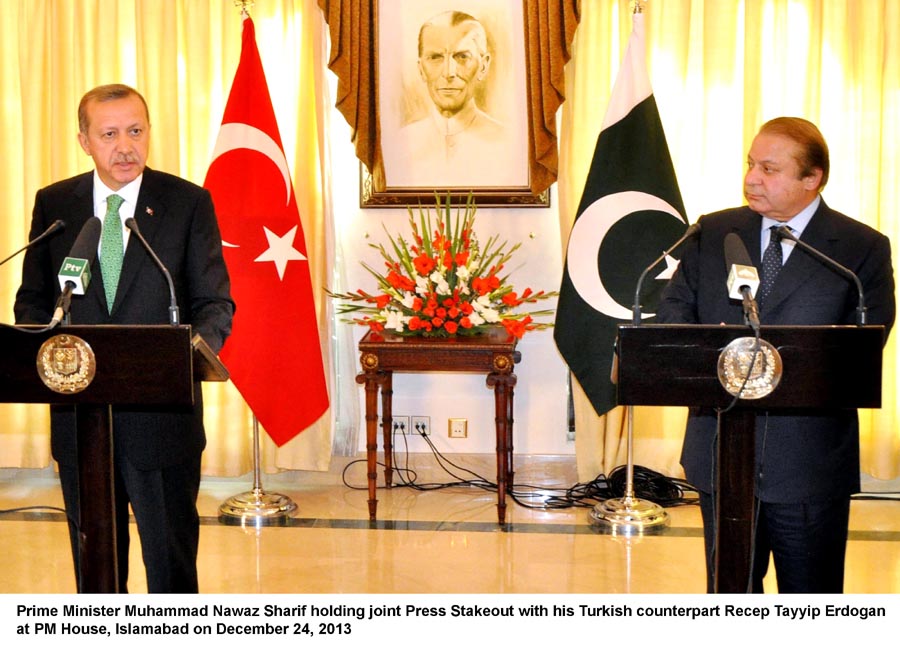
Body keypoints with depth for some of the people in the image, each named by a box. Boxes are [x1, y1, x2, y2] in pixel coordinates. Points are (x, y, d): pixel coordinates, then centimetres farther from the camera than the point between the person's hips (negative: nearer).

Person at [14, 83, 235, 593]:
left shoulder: (189, 202, -2)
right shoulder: (53, 204, 6)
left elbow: (214, 301, -2)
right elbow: (33, 298, 11)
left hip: (162, 412, -2)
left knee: (172, 554, 8)